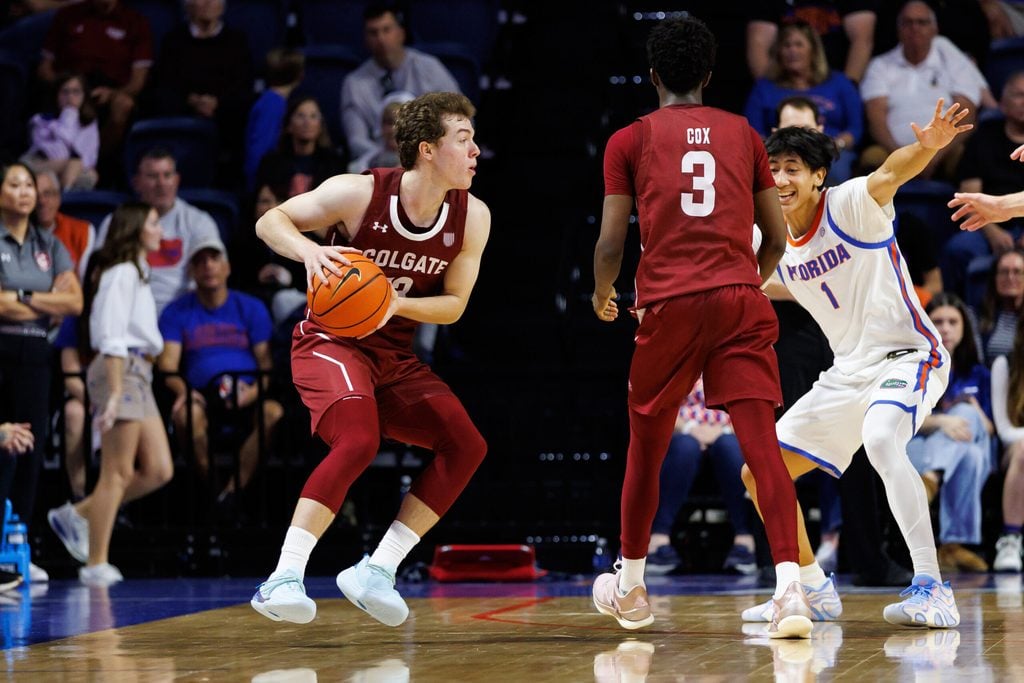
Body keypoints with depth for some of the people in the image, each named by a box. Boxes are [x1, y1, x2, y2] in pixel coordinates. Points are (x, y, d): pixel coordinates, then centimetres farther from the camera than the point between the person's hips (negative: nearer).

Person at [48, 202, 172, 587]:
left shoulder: (137, 272, 20)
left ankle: (78, 515, 14)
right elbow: (113, 339, -17)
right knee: (118, 472, -7)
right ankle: (96, 563, -3)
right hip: (121, 370, -10)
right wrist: (115, 392, -23)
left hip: (138, 372, 10)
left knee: (158, 471, 6)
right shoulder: (122, 272, -10)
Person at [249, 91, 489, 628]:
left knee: (466, 447, -4)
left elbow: (453, 304, 0)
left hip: (394, 356, 7)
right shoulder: (359, 194, -18)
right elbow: (269, 222, -9)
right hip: (331, 341, -7)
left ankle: (376, 570, -1)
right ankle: (283, 579, -30)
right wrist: (308, 251, -31)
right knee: (357, 442, -31)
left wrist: (395, 304, -21)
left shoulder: (472, 217, -7)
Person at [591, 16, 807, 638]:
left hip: (671, 305, -1)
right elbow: (778, 239, 16)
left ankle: (631, 591, 28)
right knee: (763, 445, -7)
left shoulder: (630, 141, 8)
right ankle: (791, 588, -24)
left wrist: (603, 296, 26)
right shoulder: (744, 134, 15)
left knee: (647, 448, 15)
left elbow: (611, 244, 5)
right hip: (742, 300, 1)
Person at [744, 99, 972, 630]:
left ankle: (932, 591, -40)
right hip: (848, 373, 8)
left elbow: (889, 174, -38)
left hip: (907, 356, -8)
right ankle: (813, 591, 24)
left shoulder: (850, 204, -16)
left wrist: (926, 147, -59)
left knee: (880, 440, -38)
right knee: (760, 474, 6)